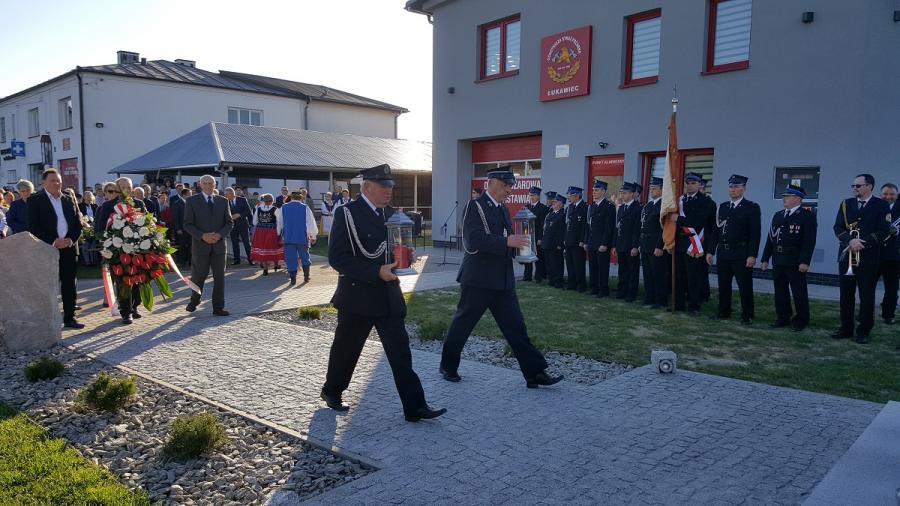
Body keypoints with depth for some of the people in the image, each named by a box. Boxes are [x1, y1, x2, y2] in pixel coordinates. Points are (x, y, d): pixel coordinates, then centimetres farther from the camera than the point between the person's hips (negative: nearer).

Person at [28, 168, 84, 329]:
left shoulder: (69, 200, 13)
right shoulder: (36, 200, 0)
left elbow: (78, 224, 13)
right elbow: (33, 226, -7)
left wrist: (71, 240, -5)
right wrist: (52, 242, -15)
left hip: (68, 248, 4)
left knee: (69, 285, 7)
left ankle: (70, 318, 14)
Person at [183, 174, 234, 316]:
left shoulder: (223, 201, 9)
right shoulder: (192, 201, 2)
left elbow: (229, 222, 8)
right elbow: (188, 224, -2)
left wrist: (220, 235, -10)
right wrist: (202, 236, -16)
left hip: (219, 245, 2)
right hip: (200, 245, -2)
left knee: (219, 277, 2)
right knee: (199, 275, 4)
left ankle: (218, 307, 10)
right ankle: (194, 301, 30)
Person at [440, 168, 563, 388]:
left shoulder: (503, 209, 15)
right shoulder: (475, 206, -9)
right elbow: (473, 240, -22)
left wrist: (517, 244, 3)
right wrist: (507, 242, -26)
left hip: (503, 279, 7)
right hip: (478, 279, -7)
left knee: (516, 326, 3)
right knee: (463, 323, 8)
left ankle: (534, 373, 4)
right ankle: (448, 366, 25)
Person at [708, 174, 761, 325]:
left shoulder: (752, 207, -3)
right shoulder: (722, 207, 12)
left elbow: (755, 233, -9)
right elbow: (716, 231, 13)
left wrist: (752, 255, -16)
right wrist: (711, 251, 7)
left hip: (741, 254, -5)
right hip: (723, 253, 5)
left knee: (745, 286, 1)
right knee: (723, 285, 12)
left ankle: (747, 315, 10)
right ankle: (724, 312, 24)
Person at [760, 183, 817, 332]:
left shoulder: (807, 216, -5)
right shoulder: (778, 216, 14)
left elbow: (809, 240, -12)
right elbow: (770, 238, 14)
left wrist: (805, 262, -19)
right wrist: (765, 259, 10)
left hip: (795, 262, -6)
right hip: (778, 261, 6)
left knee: (799, 292, 3)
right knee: (780, 292, 11)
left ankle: (801, 320, 13)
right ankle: (783, 318, 22)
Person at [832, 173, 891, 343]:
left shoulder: (881, 206, 1)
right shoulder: (846, 204, 11)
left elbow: (884, 231, -7)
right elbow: (838, 228, 2)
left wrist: (863, 243, -18)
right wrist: (850, 241, -15)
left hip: (869, 257, -3)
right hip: (847, 256, 3)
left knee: (867, 296, 2)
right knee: (846, 295, 7)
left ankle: (864, 331, 10)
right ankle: (846, 328, 15)